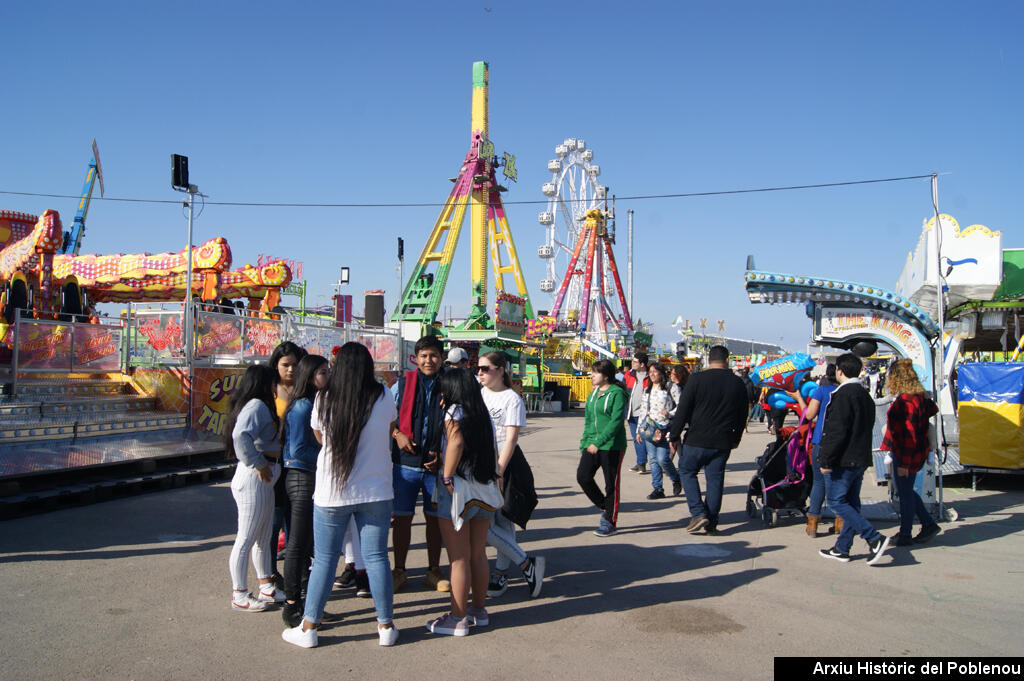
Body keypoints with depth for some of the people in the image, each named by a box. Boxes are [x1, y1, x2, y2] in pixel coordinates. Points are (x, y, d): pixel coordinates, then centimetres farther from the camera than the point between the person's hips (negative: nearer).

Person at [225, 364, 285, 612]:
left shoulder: (259, 406, 14)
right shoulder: (257, 406, -18)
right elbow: (241, 437, -33)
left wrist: (266, 463, 6)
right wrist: (259, 465, -24)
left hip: (264, 481, 11)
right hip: (253, 479, -11)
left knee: (263, 538, 19)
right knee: (246, 539, 1)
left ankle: (266, 587, 31)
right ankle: (239, 595, 12)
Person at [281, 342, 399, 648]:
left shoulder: (324, 400, -8)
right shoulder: (382, 398, -6)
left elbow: (319, 437, 8)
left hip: (330, 493, 0)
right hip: (375, 492, 0)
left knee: (324, 559, 10)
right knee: (376, 557, 8)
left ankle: (308, 627, 18)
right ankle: (386, 626, 17)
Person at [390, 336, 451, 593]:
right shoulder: (402, 384, 4)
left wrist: (444, 455, -3)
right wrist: (397, 435, -7)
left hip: (436, 464, 0)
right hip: (406, 463, 0)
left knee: (434, 518, 9)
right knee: (402, 518, 4)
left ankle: (434, 571, 23)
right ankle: (399, 571, 18)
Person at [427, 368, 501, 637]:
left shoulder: (455, 411, -10)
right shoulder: (484, 414, 10)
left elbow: (456, 442, -27)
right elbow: (494, 452, 13)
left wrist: (447, 477, -21)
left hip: (457, 492, -7)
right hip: (484, 491, 7)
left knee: (459, 559, 1)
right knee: (478, 555, 16)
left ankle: (458, 619, 8)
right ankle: (479, 611, 26)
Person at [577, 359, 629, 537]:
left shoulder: (617, 393, -10)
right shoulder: (593, 394, 13)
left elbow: (616, 422, -18)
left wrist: (598, 442, -23)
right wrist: (584, 445, 15)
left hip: (612, 446, -7)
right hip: (592, 445, 7)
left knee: (611, 484, 2)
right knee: (583, 476, -4)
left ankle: (610, 522, 15)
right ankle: (605, 508, 17)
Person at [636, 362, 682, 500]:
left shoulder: (671, 387, -1)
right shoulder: (647, 390, 18)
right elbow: (643, 410, 21)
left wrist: (670, 414, -20)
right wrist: (639, 430, 18)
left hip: (664, 429, -6)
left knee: (662, 458, -11)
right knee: (653, 459, 3)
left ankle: (676, 480, 16)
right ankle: (658, 489, 9)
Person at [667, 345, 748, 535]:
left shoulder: (697, 379, -9)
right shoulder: (738, 383, 4)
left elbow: (682, 411, -9)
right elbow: (742, 416, 13)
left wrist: (674, 436, 0)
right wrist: (736, 439, 25)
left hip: (697, 440, -3)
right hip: (723, 443, 4)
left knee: (687, 471, 12)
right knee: (715, 479, 10)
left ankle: (698, 513, 0)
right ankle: (711, 524, 13)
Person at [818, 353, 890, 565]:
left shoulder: (843, 395, -17)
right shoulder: (865, 395, 14)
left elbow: (837, 432, -22)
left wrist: (826, 460, -19)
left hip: (843, 460, -10)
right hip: (860, 459, 10)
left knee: (837, 502, -4)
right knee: (851, 503, 12)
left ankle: (875, 538, -11)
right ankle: (842, 549, 18)